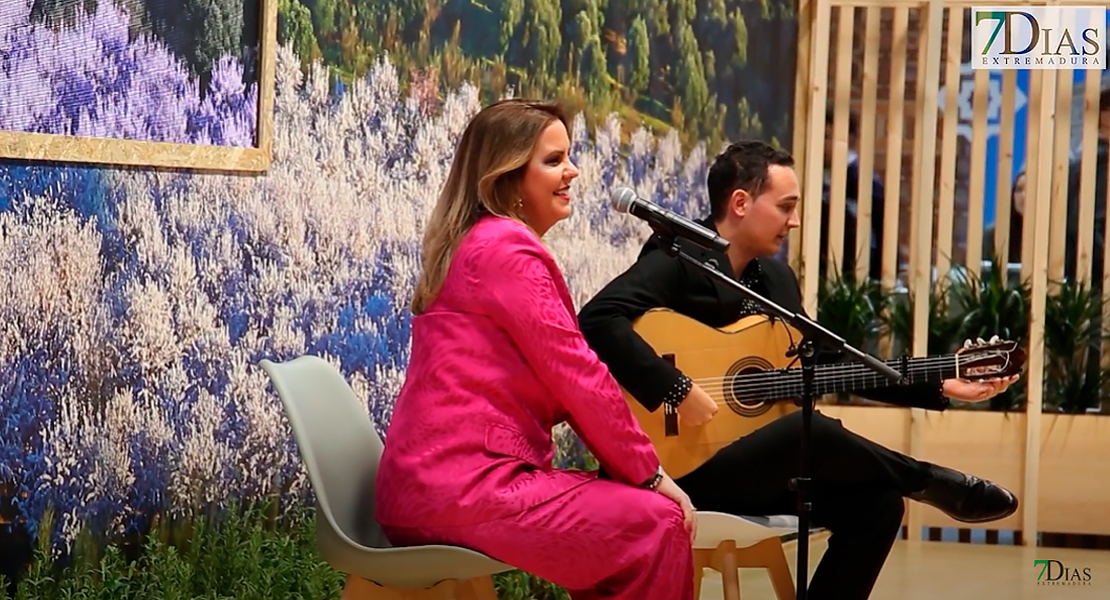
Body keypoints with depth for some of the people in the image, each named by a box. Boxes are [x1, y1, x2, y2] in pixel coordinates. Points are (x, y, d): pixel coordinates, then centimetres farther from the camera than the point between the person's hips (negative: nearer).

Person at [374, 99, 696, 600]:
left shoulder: (472, 244, 22)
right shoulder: (507, 247, -10)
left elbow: (556, 382, 19)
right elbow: (578, 376, -12)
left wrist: (637, 472, 11)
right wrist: (651, 473, -2)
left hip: (435, 483, 10)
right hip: (463, 489, -10)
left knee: (621, 508, 18)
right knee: (658, 526, -7)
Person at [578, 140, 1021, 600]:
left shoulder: (778, 279, 14)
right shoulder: (678, 258, -11)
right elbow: (598, 320, -27)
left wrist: (940, 388, 9)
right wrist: (677, 392, -29)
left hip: (756, 467, 8)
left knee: (876, 500, -11)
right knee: (813, 430, -29)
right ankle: (935, 483, -4)